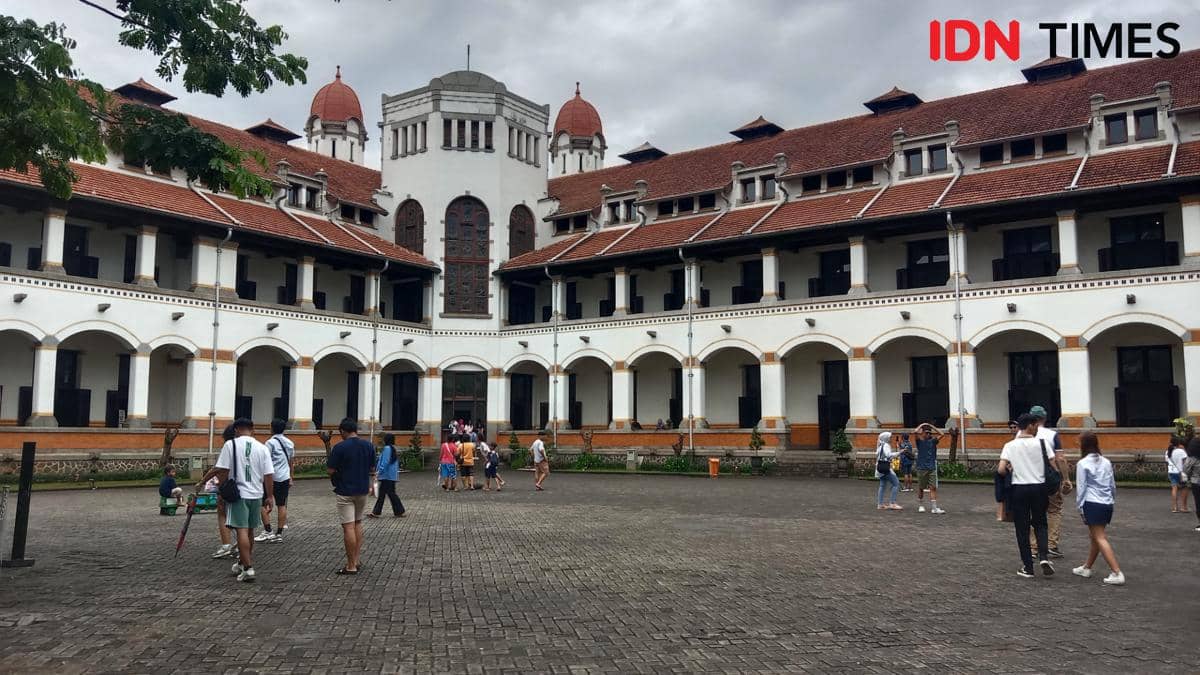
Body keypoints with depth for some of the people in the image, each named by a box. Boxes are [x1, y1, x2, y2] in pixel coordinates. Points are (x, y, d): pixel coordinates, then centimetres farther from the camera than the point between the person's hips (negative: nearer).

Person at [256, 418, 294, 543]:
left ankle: (268, 532, -1)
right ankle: (279, 534, 9)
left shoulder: (270, 442, -11)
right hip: (284, 478, 6)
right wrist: (290, 477, 25)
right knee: (281, 505, 7)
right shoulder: (290, 443, 10)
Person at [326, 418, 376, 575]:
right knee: (358, 523, 18)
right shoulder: (368, 446, 1)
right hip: (363, 490, 6)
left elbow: (330, 470, -11)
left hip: (345, 491, -5)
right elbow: (372, 469, 8)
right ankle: (356, 560, 17)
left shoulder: (340, 447, -14)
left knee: (348, 527, -4)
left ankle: (351, 566, -2)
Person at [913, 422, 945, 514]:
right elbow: (914, 432, -16)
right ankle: (920, 506, 21)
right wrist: (921, 425, -2)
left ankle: (934, 508, -8)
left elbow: (941, 434, 0)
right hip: (922, 468, -2)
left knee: (933, 488, -5)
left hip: (932, 468, 2)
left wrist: (932, 426, 5)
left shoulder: (933, 441, 9)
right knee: (921, 488, 7)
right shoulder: (920, 441, 1)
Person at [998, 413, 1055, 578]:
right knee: (1040, 524, 17)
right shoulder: (1041, 443, -5)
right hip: (1039, 487, 0)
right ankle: (1043, 557, -4)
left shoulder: (1010, 445, -4)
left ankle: (1028, 567, 10)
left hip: (1019, 488, 0)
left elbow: (1001, 469, -12)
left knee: (1022, 528, 7)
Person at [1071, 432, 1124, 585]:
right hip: (1107, 504, 7)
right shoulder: (1106, 462, 10)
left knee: (1100, 538, -7)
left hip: (1092, 504, -7)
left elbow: (1081, 487, -8)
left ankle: (1117, 573, -16)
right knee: (1095, 536, 17)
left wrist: (1080, 506, -3)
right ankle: (1087, 568, 29)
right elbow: (1113, 485, 15)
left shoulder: (1082, 464, -8)